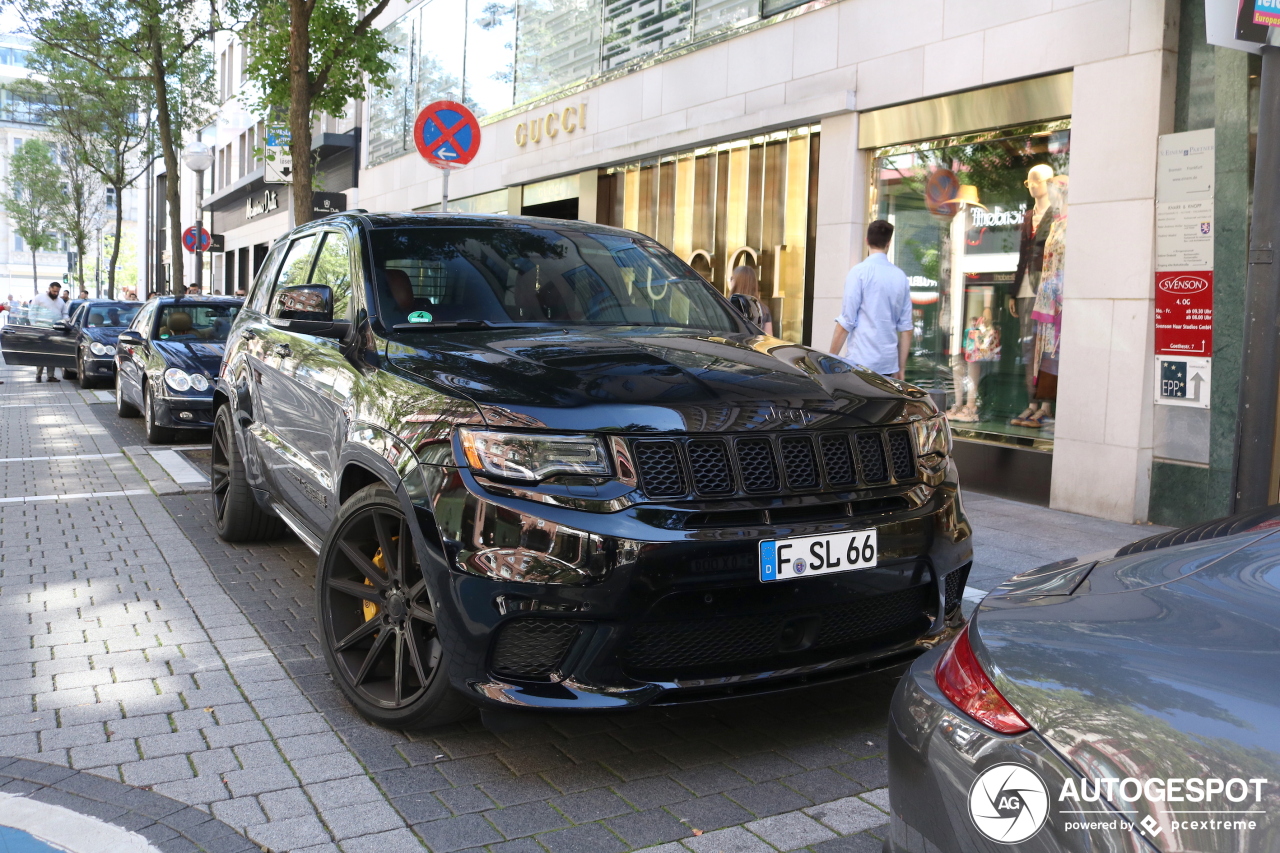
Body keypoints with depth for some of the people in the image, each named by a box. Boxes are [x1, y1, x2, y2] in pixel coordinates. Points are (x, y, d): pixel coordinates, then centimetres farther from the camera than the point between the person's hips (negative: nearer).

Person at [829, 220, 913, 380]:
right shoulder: (900, 276, 8)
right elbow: (906, 328, 10)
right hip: (889, 364, 5)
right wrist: (901, 368, 17)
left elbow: (846, 322, -9)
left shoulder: (859, 272, -6)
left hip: (860, 362, -5)